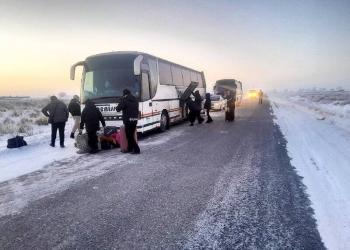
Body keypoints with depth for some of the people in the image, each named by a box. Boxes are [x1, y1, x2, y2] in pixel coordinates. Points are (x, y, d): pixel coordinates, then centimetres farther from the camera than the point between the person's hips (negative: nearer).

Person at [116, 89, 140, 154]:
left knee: (129, 136, -2)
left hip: (128, 120, -7)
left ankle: (136, 149, -6)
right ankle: (130, 149, 24)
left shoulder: (124, 100, -8)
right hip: (135, 120, 7)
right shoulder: (135, 100, 13)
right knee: (131, 135, 16)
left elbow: (118, 109, -9)